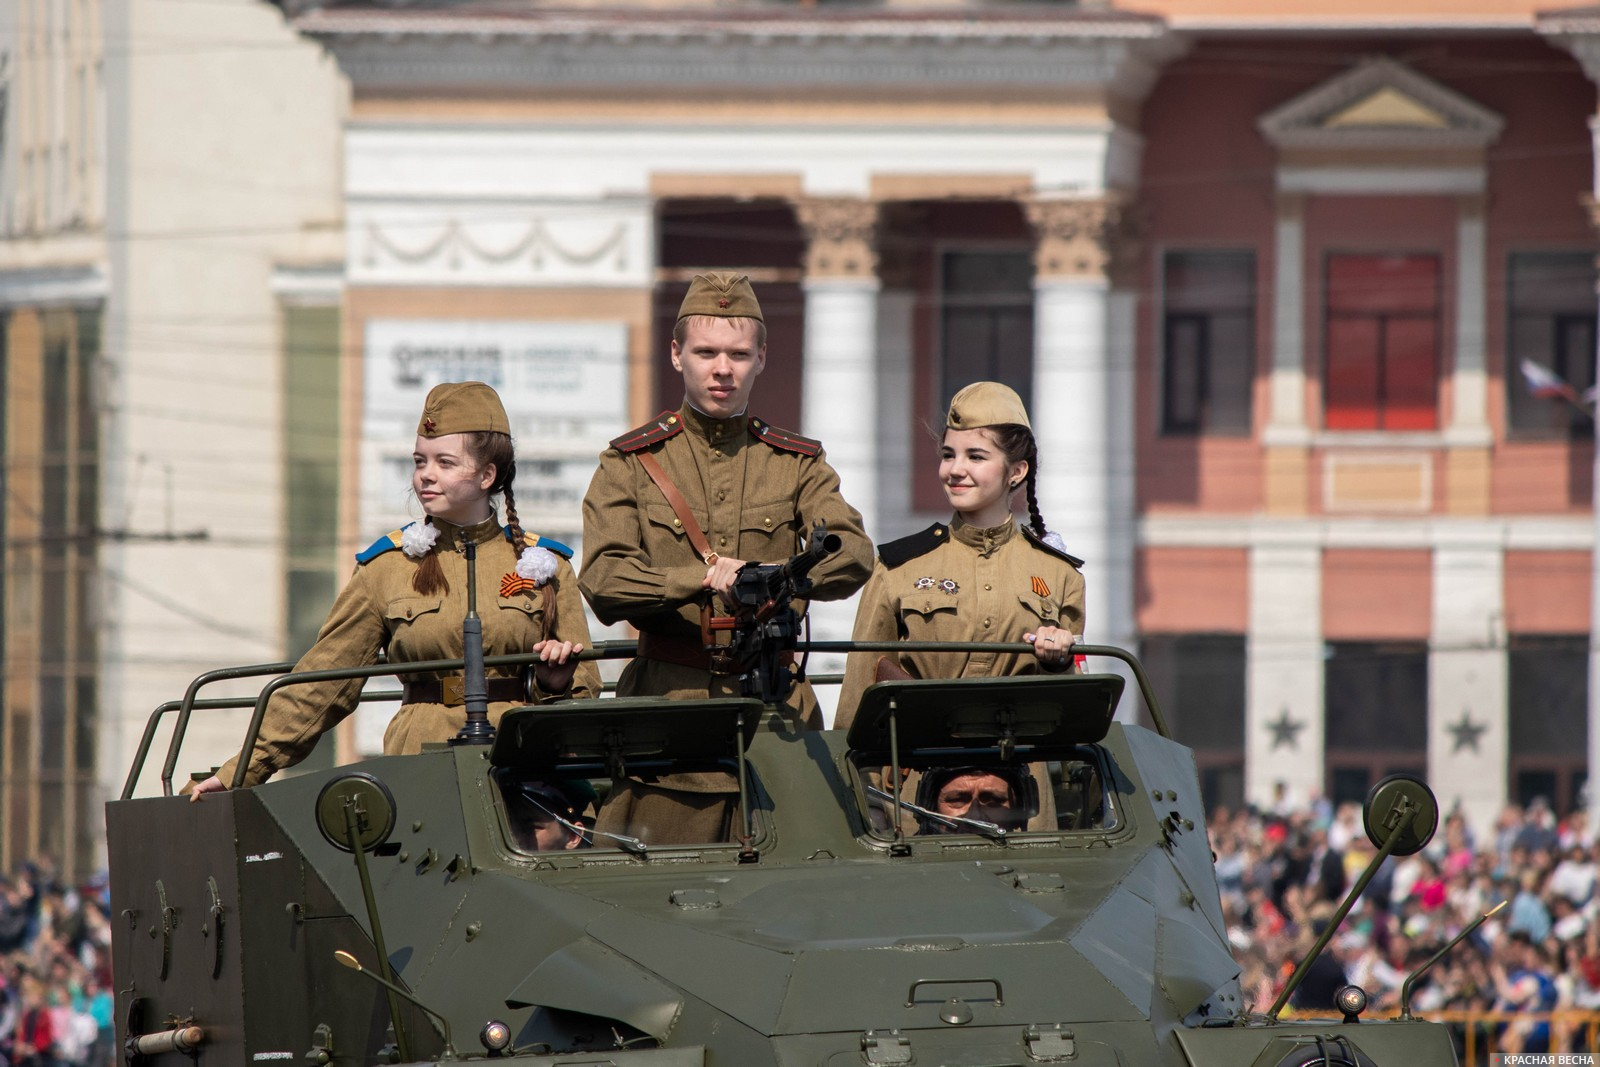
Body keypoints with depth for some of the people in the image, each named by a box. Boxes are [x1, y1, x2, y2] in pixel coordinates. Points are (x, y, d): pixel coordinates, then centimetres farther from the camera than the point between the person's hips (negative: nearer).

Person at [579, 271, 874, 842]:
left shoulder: (797, 463, 13)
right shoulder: (631, 462, 8)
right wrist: (704, 578, -22)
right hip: (665, 703, -1)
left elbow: (853, 556, -5)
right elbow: (603, 583, -7)